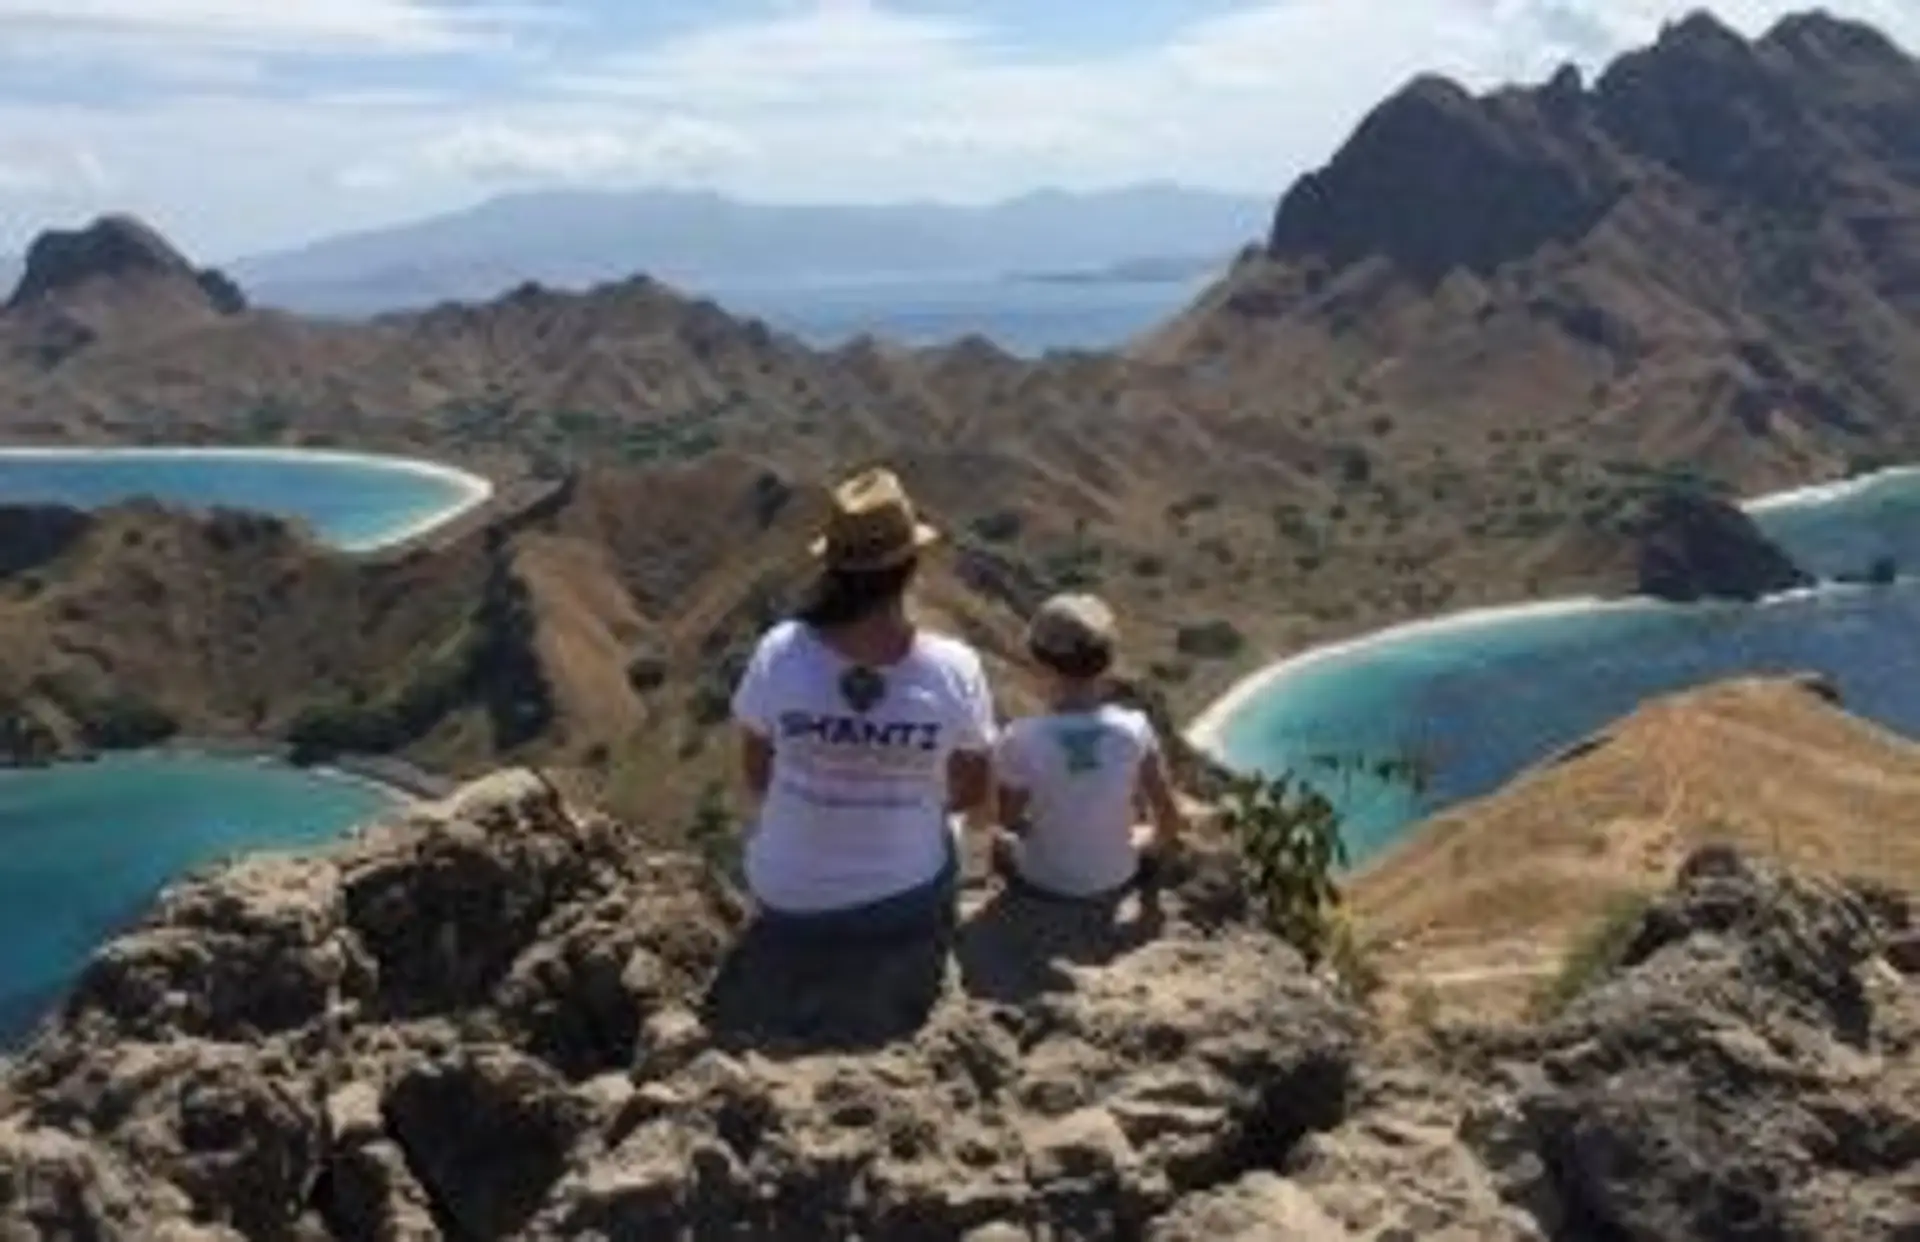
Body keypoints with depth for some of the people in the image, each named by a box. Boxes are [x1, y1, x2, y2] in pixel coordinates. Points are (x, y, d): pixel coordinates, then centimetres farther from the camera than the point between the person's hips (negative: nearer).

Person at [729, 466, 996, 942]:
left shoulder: (781, 653, -23)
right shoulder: (955, 668, -23)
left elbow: (756, 779, -8)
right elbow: (976, 793, -7)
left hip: (790, 901, 0)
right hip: (909, 900, 0)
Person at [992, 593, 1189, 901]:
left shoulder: (1021, 739, -28)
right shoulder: (1134, 729, -22)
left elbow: (1008, 818, -12)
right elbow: (1168, 815, -10)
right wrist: (1160, 845, 13)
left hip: (1044, 882, -1)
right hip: (1114, 880, 1)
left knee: (993, 838, 32)